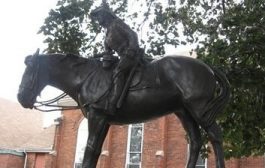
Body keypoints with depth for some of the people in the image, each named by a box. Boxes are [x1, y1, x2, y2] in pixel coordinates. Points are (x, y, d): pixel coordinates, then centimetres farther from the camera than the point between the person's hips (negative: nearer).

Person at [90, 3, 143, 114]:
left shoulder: (116, 23, -1)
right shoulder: (108, 34, 24)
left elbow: (132, 35, -12)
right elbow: (108, 52, 26)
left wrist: (131, 50, -25)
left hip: (132, 53, -10)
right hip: (124, 57, 10)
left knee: (118, 73, -26)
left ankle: (112, 106, -38)